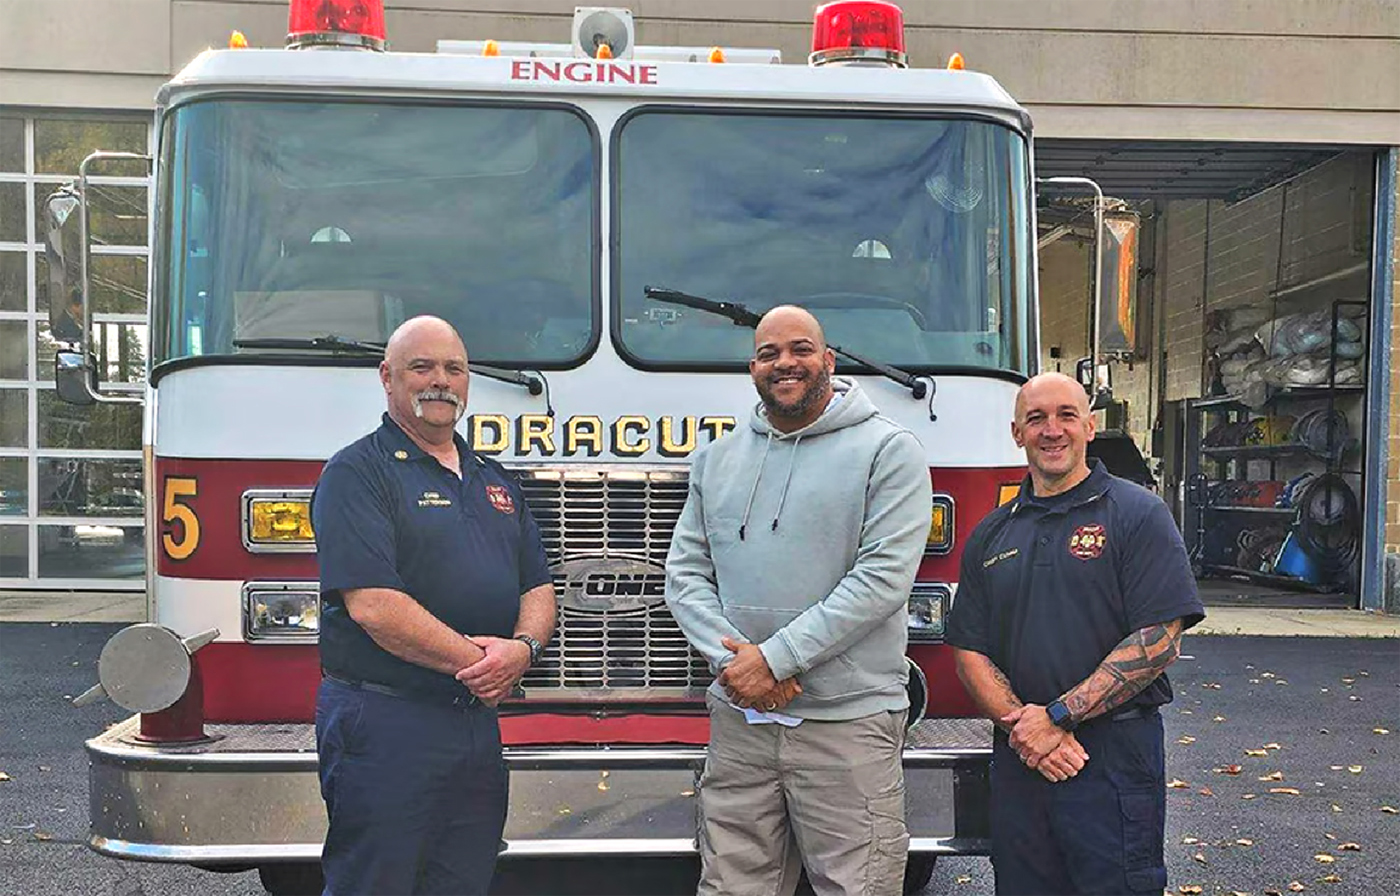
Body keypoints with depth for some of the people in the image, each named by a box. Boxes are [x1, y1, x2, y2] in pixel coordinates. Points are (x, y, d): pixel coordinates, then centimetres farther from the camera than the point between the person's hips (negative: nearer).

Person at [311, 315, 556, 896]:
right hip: (382, 723, -7)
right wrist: (474, 663, -13)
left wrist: (522, 647, -8)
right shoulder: (357, 473, -7)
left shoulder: (495, 480, 16)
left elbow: (538, 588, 14)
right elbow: (372, 604, -18)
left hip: (478, 727, 7)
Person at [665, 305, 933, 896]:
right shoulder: (716, 459, 13)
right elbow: (685, 572, 8)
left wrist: (774, 658, -15)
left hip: (848, 721, -4)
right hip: (737, 721, 4)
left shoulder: (889, 450, -3)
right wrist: (734, 660, -10)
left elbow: (883, 577, -12)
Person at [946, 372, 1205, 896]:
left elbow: (1159, 640, -11)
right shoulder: (990, 535, 11)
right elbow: (969, 653, 7)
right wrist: (1021, 724, -11)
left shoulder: (1137, 514, -2)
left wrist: (1057, 716, -15)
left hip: (1115, 759, -4)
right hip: (1017, 762, 4)